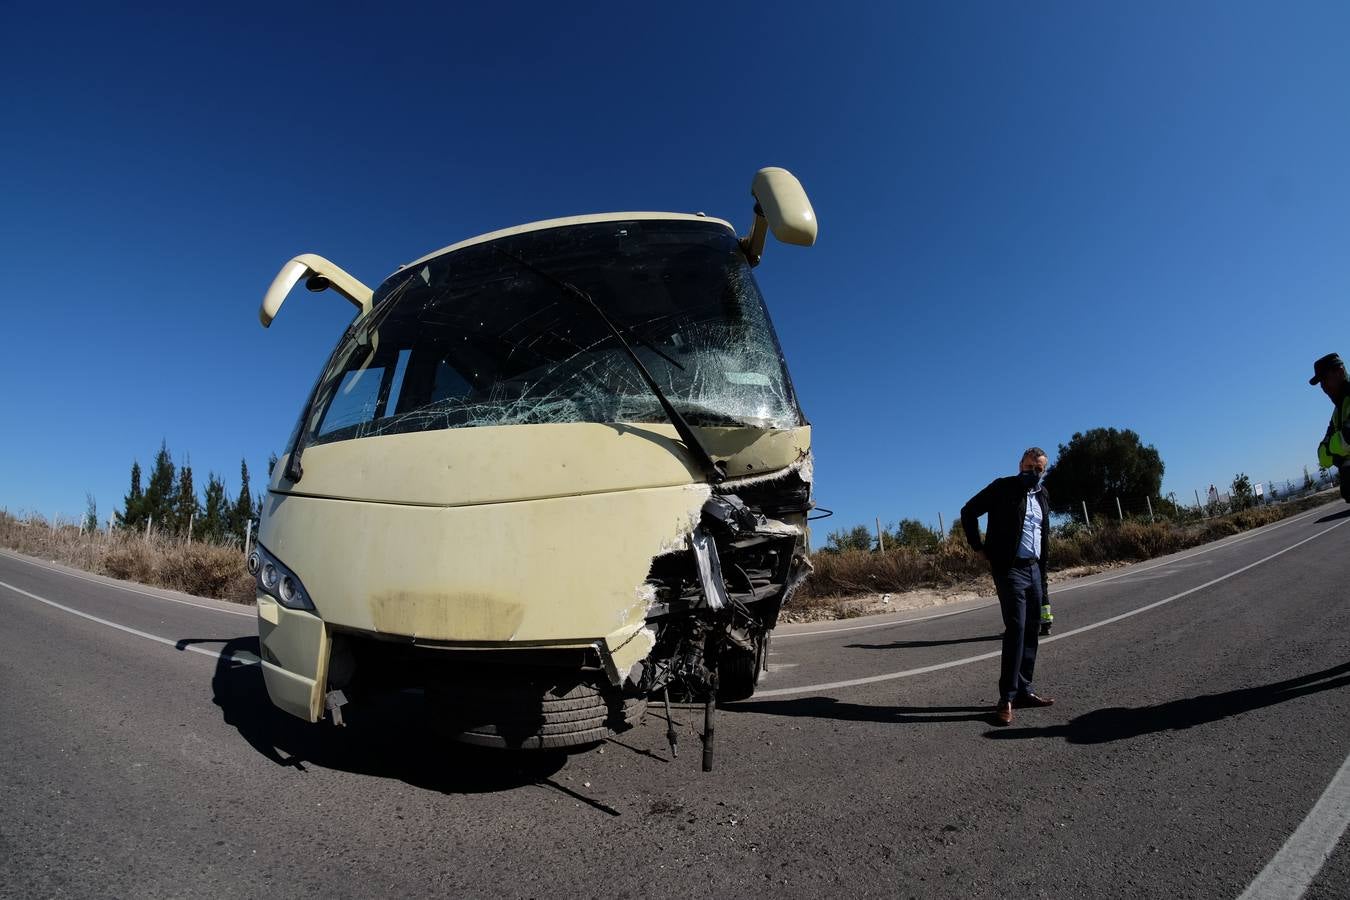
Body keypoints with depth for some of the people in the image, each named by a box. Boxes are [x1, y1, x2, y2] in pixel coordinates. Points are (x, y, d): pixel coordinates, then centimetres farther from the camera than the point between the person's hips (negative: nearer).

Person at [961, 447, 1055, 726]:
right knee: (1016, 629, -12)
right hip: (1010, 568, -7)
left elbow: (1043, 537, 20)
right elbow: (968, 511, -5)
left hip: (1034, 568, 7)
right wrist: (979, 547, -8)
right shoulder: (1003, 487, -6)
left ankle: (1024, 690, 19)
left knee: (1032, 630, 8)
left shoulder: (1042, 496, 14)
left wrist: (1043, 576, 16)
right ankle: (1007, 698, -8)